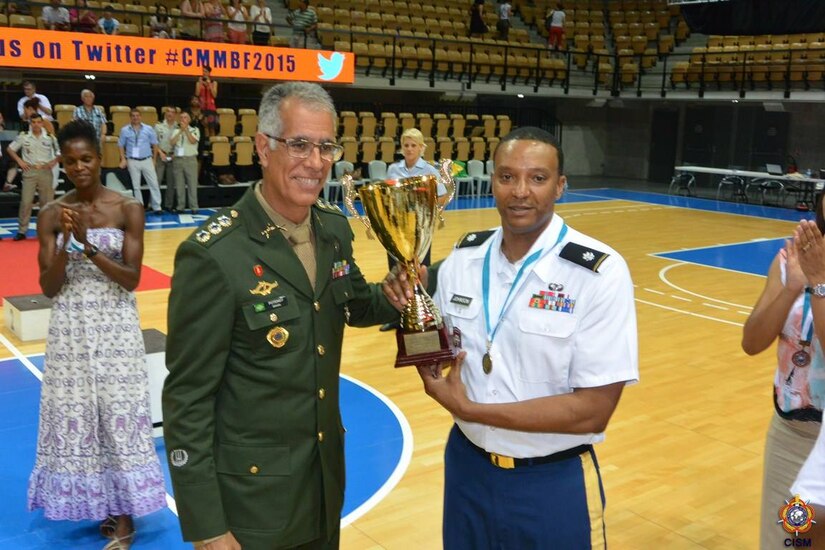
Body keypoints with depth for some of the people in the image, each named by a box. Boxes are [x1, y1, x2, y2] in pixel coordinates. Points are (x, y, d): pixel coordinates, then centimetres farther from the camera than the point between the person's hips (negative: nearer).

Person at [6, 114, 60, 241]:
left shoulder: (50, 138, -1)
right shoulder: (23, 137, -1)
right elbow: (10, 149, 9)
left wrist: (54, 162, -4)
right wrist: (20, 161, -1)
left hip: (45, 172, 1)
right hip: (30, 172, -1)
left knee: (47, 202, 5)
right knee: (26, 201, -3)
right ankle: (21, 231, 4)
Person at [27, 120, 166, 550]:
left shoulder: (128, 210, -5)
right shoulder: (51, 215, 0)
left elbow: (131, 278, -10)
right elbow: (49, 287, -3)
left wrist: (89, 246, -21)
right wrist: (66, 242, -18)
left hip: (115, 327, -2)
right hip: (70, 330, 2)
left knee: (119, 416, 2)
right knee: (77, 416, 8)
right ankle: (100, 501, 27)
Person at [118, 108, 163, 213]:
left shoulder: (148, 129, 1)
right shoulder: (125, 130, 0)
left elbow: (154, 144, 6)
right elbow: (121, 145, 6)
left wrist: (154, 159, 4)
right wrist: (123, 159, -2)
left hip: (147, 160, 0)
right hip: (132, 161, 0)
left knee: (154, 184, -1)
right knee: (136, 186, 6)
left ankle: (156, 207, 5)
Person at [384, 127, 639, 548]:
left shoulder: (600, 274, -17)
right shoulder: (462, 258, -3)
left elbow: (593, 411, -20)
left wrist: (468, 408, -20)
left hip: (554, 484, -4)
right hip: (467, 468, 4)